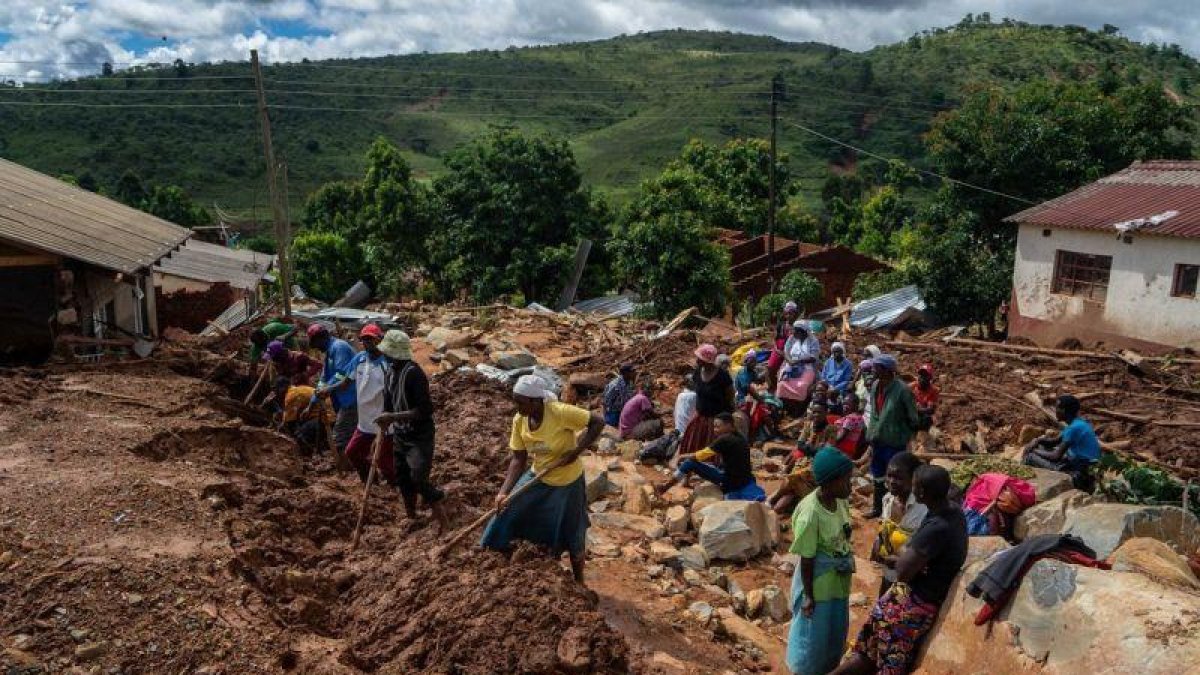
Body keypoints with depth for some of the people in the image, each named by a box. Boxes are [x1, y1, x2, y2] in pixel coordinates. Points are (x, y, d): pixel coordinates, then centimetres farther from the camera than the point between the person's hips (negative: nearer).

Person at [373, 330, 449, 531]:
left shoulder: (413, 373, -23)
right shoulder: (391, 371, 5)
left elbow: (425, 410, -27)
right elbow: (388, 404, 16)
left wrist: (394, 417, -27)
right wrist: (383, 430, 15)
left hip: (419, 437, -9)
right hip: (400, 436, 9)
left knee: (419, 480, -14)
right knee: (403, 480, 18)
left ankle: (444, 523, -2)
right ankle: (411, 518, 35)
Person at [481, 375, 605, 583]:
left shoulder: (560, 412, -29)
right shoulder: (519, 420, -13)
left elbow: (598, 422, -23)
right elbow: (518, 459, -8)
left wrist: (576, 451, -28)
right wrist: (503, 491, -17)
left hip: (566, 483, -4)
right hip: (537, 478, 5)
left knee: (571, 535, 12)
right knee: (507, 510, 1)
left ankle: (578, 582, 36)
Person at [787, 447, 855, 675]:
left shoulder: (841, 501, -9)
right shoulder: (810, 515, -30)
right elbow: (807, 559, -21)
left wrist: (848, 563, 15)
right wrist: (808, 596, -13)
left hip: (838, 580, 7)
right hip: (817, 584, -7)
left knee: (836, 631, 24)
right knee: (813, 634, 13)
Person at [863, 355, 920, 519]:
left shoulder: (902, 390, -20)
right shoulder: (876, 386, 0)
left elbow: (912, 418, -13)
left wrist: (906, 438, -9)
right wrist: (872, 434, 13)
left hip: (894, 442, -7)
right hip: (878, 440, 7)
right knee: (878, 476, 20)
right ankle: (878, 507, 35)